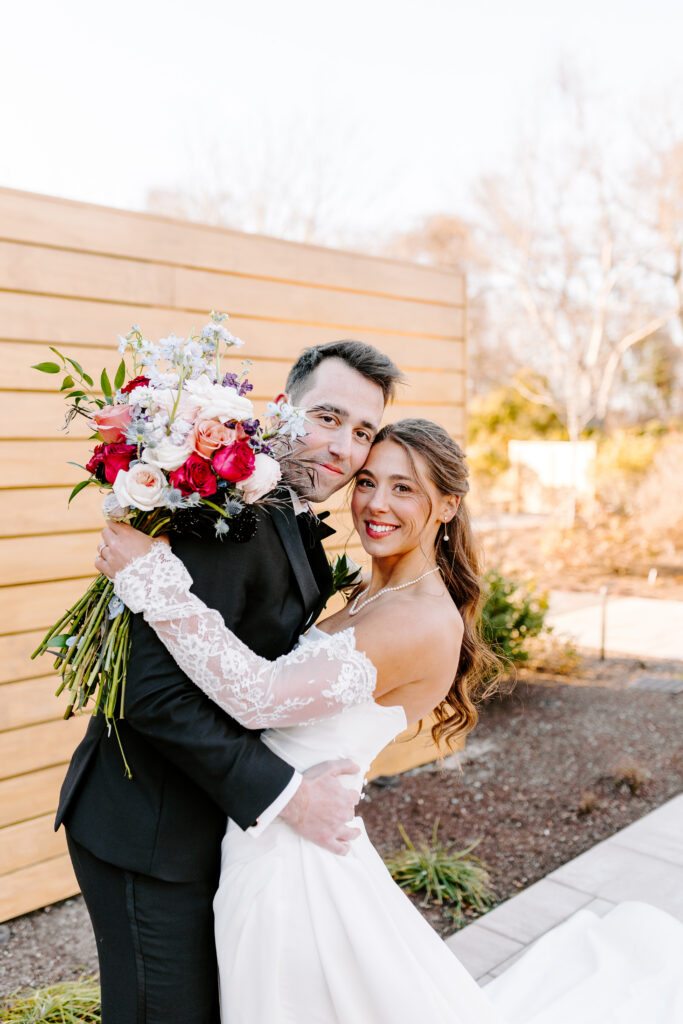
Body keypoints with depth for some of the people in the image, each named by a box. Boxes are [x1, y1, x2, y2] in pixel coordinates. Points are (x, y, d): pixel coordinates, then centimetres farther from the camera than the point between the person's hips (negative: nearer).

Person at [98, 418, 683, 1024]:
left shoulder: (428, 622, -23)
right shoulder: (369, 597, 5)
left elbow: (259, 695, -30)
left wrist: (151, 576, -29)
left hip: (293, 860, -8)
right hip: (269, 846, 8)